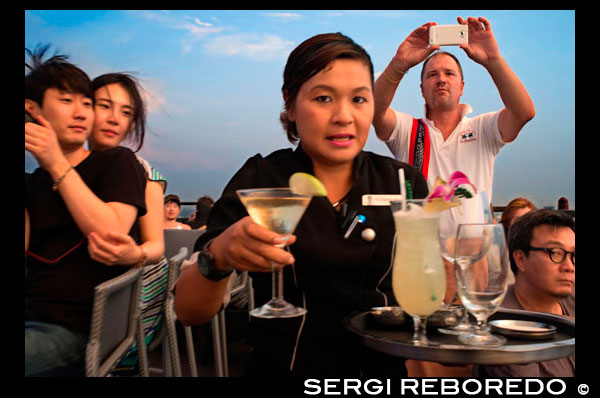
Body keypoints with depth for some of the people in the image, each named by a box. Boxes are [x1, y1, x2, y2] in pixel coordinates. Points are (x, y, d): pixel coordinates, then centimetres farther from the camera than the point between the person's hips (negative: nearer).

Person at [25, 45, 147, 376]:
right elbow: (28, 253, 4)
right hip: (32, 315, 5)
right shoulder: (31, 183, 19)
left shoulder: (117, 162, 3)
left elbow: (110, 235, -13)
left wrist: (58, 165, -11)